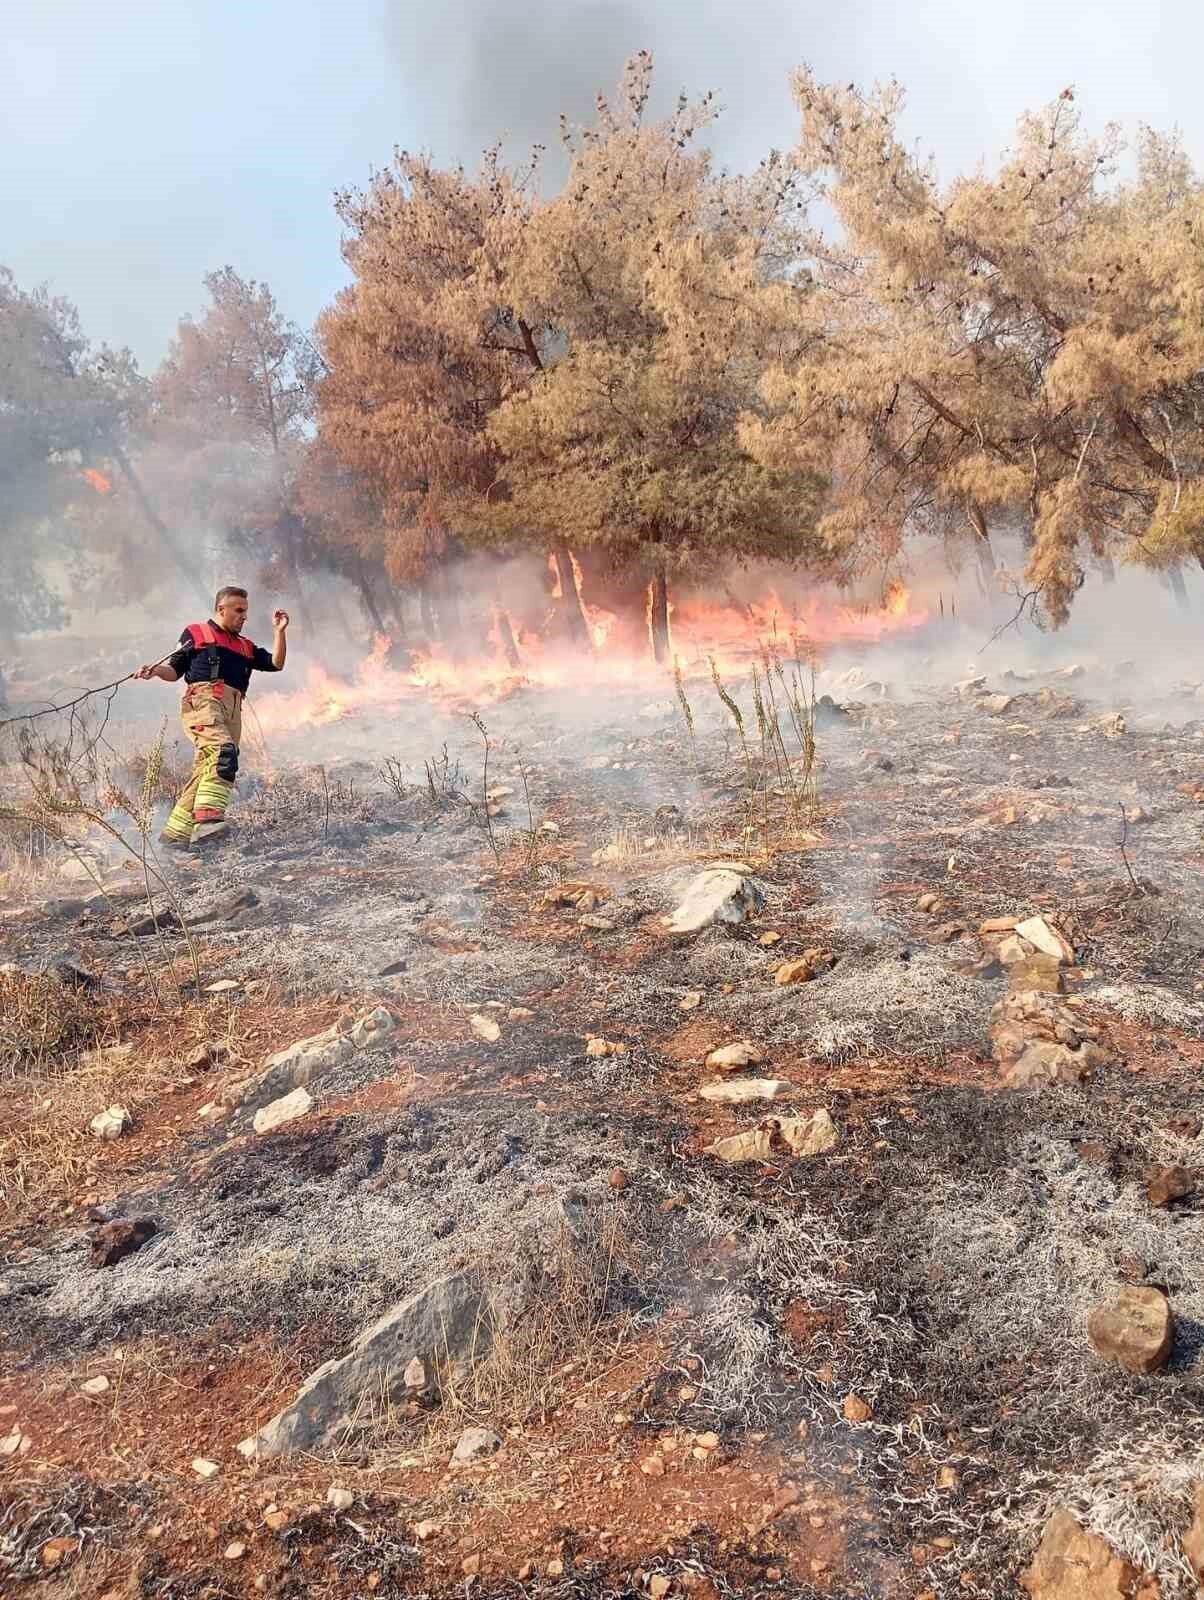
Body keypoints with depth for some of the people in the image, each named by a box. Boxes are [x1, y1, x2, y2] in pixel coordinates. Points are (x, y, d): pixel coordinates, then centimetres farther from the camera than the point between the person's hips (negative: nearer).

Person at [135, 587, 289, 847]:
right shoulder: (196, 633, 19)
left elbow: (276, 664, 21)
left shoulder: (246, 647, 33)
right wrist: (156, 670, -6)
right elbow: (174, 670, 15)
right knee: (223, 750, -31)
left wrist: (279, 631, 11)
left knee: (208, 770, -5)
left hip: (232, 711, 6)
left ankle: (174, 833, -1)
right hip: (203, 699, -6)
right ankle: (207, 818, -44)